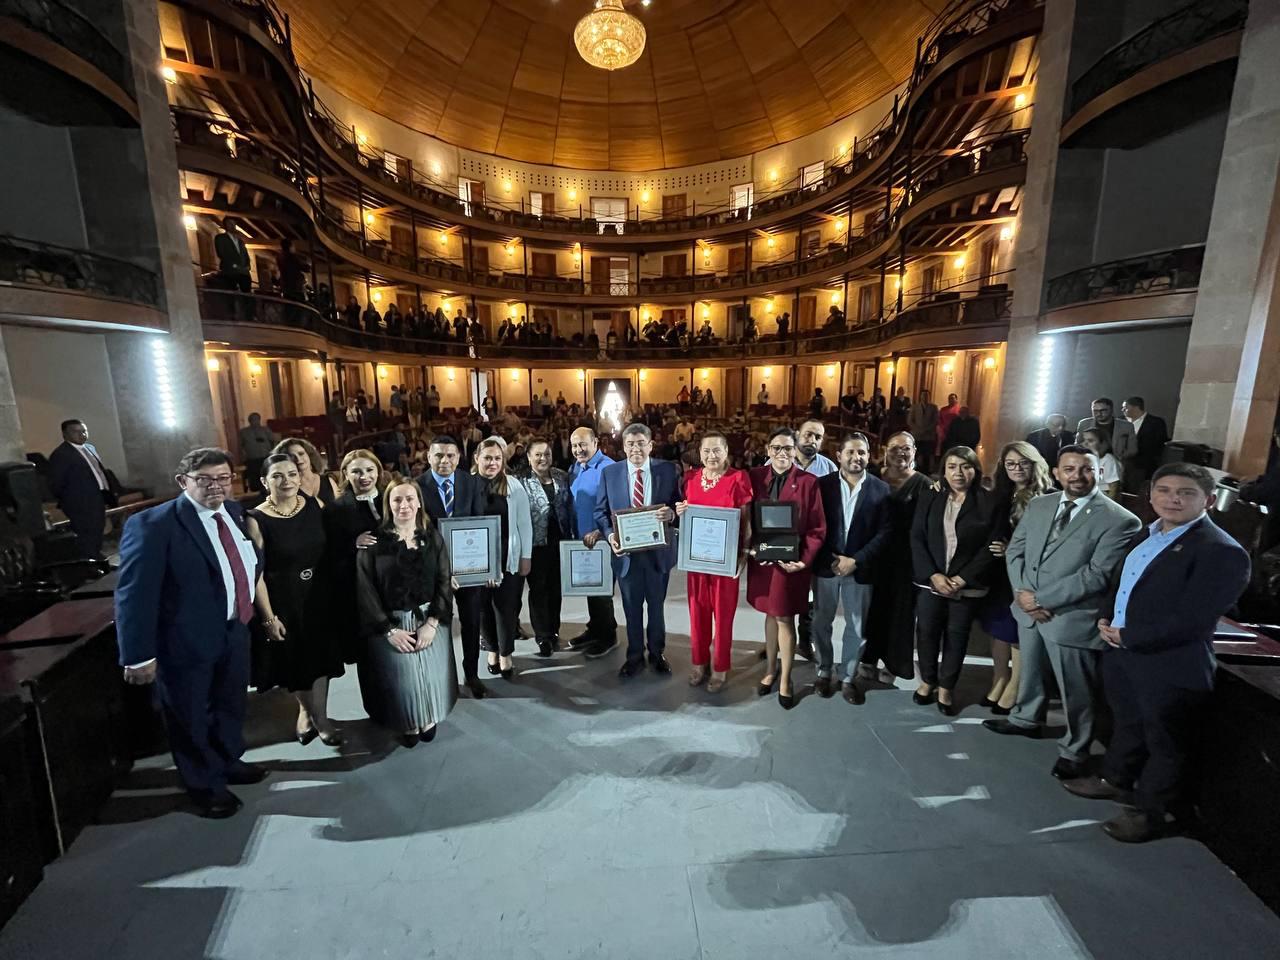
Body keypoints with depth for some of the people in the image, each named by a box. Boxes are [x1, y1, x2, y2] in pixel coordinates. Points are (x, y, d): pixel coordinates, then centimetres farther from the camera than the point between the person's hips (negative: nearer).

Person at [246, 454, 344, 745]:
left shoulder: (314, 505, -6)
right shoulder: (256, 520, -17)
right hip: (283, 598, -3)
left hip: (318, 593, 3)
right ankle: (308, 710, 41)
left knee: (320, 656, 15)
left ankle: (318, 716, 37)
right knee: (294, 657, 15)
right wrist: (269, 616, -12)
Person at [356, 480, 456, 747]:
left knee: (431, 675, 8)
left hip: (430, 621, 2)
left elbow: (444, 581, -3)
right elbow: (365, 590, -9)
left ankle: (428, 718, 36)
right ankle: (407, 723, 34)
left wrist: (431, 622, -12)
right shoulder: (373, 542, -8)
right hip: (390, 625, -1)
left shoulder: (433, 537, -2)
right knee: (400, 678, 6)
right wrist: (389, 630, -12)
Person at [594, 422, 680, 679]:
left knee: (656, 606, 18)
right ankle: (635, 656, 36)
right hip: (626, 551, 1)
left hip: (658, 550, 0)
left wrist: (672, 513, -24)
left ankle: (657, 654, 39)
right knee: (632, 608, 16)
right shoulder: (609, 472, -2)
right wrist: (610, 534, -18)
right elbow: (601, 511, -1)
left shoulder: (668, 470, -4)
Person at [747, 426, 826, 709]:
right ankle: (771, 670, 35)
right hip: (761, 558, 3)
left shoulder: (808, 482, -8)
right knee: (770, 614, 17)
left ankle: (785, 680, 22)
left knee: (784, 618, 4)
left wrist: (804, 559, -17)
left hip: (790, 561, -3)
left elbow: (817, 529, -6)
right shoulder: (756, 477, 1)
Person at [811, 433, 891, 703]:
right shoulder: (822, 484, -1)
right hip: (825, 565, 0)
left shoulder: (880, 489, -1)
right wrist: (831, 559, -9)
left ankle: (848, 678, 27)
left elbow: (884, 532, -5)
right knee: (821, 623, 11)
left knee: (856, 627, 10)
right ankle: (824, 673, 29)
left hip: (860, 568, 0)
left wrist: (856, 560, -13)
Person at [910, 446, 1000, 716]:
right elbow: (917, 539, 0)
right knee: (927, 632, 7)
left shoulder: (989, 503, -2)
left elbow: (990, 546, -6)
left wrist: (963, 578, -13)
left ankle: (946, 688, 24)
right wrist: (932, 575, -12)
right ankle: (927, 681, 27)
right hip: (931, 581, 2)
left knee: (957, 636, 8)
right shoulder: (931, 502, 5)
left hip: (967, 586, -1)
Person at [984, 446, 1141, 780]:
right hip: (1028, 611, 5)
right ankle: (1027, 720, 47)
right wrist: (1023, 593, -11)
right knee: (1029, 672, 24)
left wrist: (1041, 598, -20)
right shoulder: (1038, 505, 3)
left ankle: (1073, 752, 33)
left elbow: (1096, 575, -20)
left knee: (1076, 693, 12)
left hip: (1072, 619, -5)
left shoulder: (1119, 521, -14)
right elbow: (1015, 550, 4)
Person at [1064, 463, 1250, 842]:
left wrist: (1127, 637, -18)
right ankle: (1117, 779, 44)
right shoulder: (1146, 535, 7)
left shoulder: (1221, 551, -19)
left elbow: (1192, 620, -24)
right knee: (1127, 723, 25)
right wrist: (1105, 618, 0)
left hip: (1169, 666, -7)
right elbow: (1119, 583, 16)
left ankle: (1157, 810, 32)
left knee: (1164, 743, 13)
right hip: (1121, 653, 7)